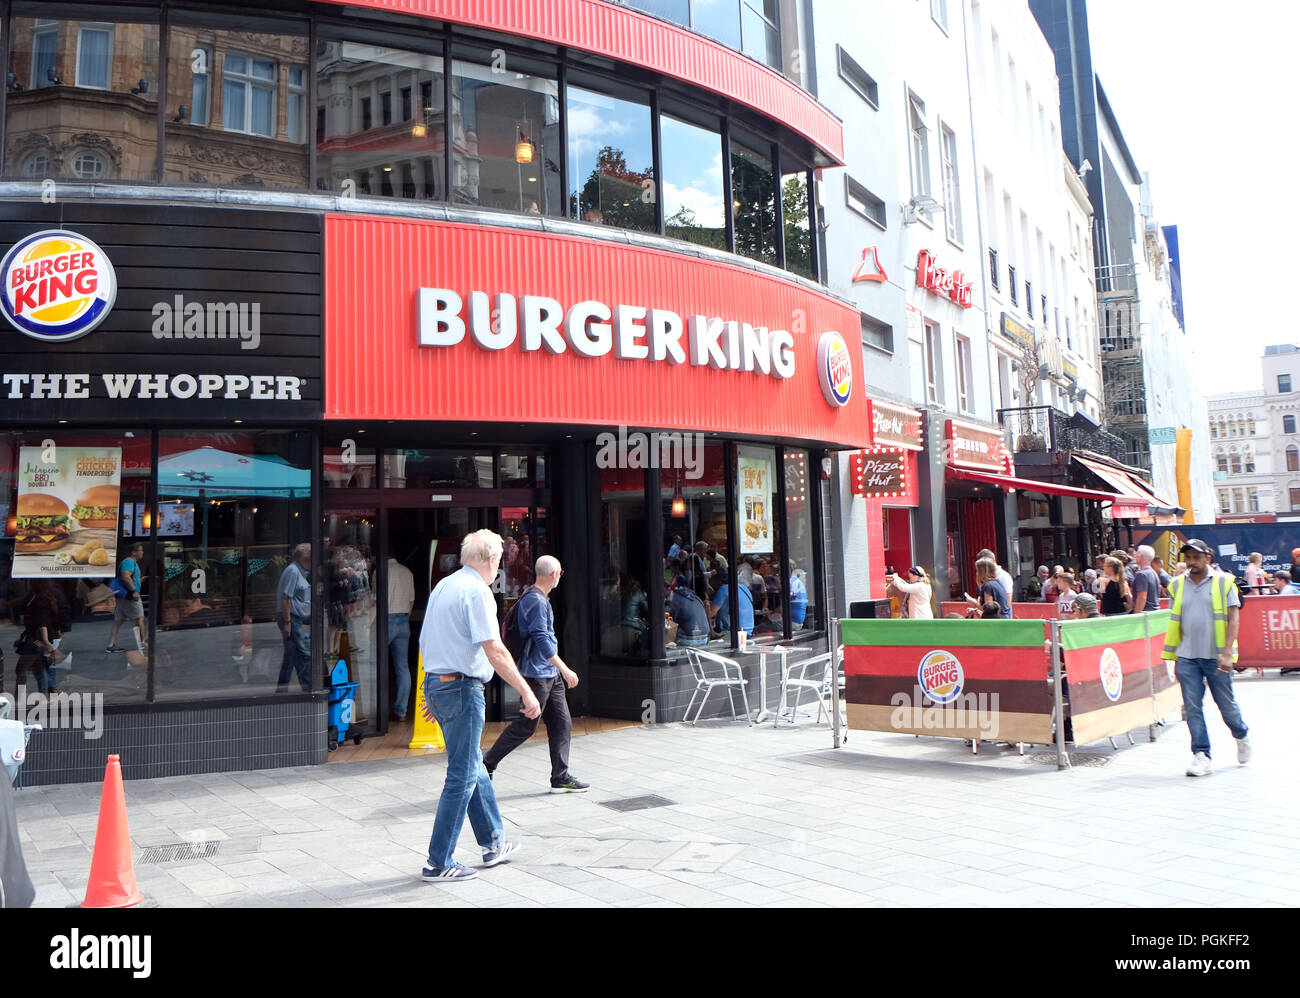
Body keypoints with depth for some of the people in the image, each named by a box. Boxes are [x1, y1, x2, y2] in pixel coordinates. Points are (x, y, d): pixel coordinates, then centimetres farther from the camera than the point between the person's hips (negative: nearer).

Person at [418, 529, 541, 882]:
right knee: (462, 775, 0)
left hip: (435, 684, 10)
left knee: (473, 766, 19)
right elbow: (495, 651, -20)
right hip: (462, 688, -9)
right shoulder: (477, 591, -14)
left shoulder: (442, 586, 13)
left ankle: (494, 843, 31)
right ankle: (439, 863, 6)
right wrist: (526, 692, -15)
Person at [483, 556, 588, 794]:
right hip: (537, 674, -10)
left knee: (561, 723, 7)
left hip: (550, 675, 10)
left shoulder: (540, 598, 15)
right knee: (525, 726, -2)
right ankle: (487, 765, 12)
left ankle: (561, 777, 11)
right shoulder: (535, 600, -17)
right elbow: (541, 639, -23)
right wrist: (564, 669, -22)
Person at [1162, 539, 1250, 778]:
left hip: (1216, 656, -2)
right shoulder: (1177, 585, 7)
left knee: (1226, 704, 9)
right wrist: (1174, 658, 11)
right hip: (1187, 657, 2)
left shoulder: (1223, 582, 0)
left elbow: (1234, 619, -4)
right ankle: (1201, 755, 3)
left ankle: (1242, 735, 38)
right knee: (1192, 707, -3)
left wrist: (1227, 653, -14)